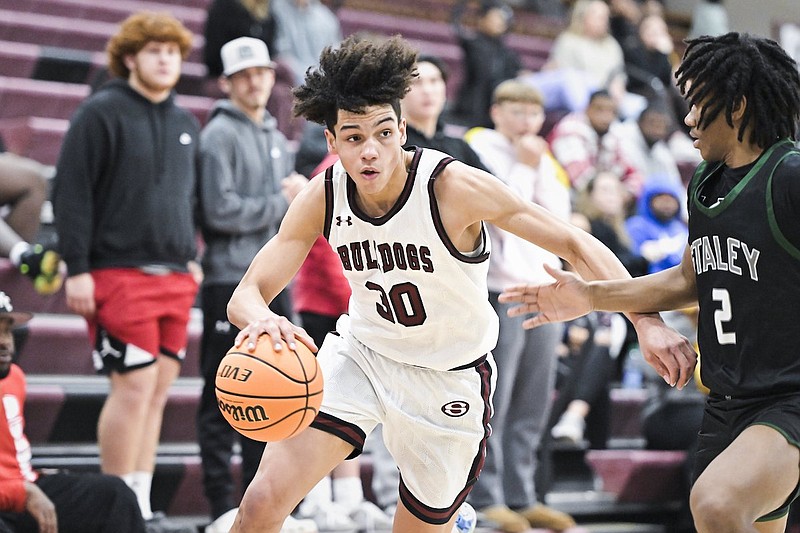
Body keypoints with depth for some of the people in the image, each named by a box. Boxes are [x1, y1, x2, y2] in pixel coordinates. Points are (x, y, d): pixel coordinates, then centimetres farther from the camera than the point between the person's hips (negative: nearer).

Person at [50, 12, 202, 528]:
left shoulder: (186, 124, 16)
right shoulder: (101, 113, -5)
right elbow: (71, 193, -8)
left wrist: (192, 257, 18)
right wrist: (77, 269, -13)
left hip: (176, 276, 7)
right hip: (120, 273, -7)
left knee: (158, 391, 6)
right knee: (134, 386, -11)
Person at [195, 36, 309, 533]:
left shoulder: (277, 138, 18)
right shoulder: (221, 135, -6)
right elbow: (221, 212, -16)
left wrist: (299, 192, 1)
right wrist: (282, 202, -8)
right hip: (231, 281, -8)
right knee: (225, 398, -4)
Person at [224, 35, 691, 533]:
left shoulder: (454, 186, -25)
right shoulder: (324, 197, -15)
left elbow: (575, 244, -20)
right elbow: (246, 294, -15)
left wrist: (647, 320, -32)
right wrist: (261, 318, -42)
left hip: (451, 378, -2)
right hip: (360, 352, 2)